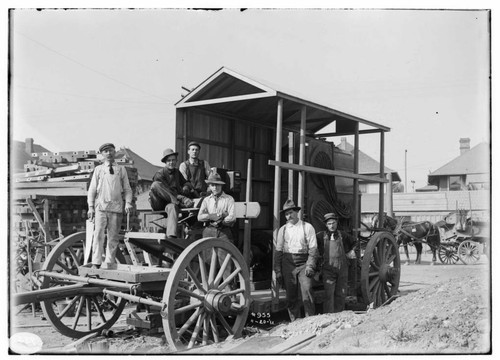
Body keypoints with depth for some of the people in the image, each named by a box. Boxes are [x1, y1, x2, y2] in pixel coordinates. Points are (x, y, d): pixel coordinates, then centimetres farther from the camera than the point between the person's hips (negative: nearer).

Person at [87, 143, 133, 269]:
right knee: (98, 234, -11)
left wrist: (128, 203, -3)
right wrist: (91, 206, 2)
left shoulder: (121, 170, 12)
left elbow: (127, 189, 13)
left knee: (113, 237, 2)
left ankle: (109, 263, 10)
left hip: (116, 206, 1)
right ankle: (96, 263, -9)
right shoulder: (98, 169, 9)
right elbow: (92, 189, 10)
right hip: (101, 206, -1)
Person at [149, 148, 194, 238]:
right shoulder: (159, 174, -1)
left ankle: (171, 236, -57)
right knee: (155, 185, -34)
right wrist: (178, 196, -22)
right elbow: (166, 190, -11)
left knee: (172, 207, -39)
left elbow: (185, 183, 29)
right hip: (158, 203, -3)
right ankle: (181, 200, -38)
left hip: (170, 202, 3)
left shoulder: (177, 172, 20)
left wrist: (185, 188, 4)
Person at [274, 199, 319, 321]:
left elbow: (313, 249, 1)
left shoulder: (307, 227, 5)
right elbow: (278, 251, 12)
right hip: (288, 263, 2)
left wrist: (310, 266, -10)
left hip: (303, 262, -2)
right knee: (291, 295, 4)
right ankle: (294, 322, 14)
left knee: (307, 291, -15)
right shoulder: (283, 229, 11)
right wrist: (278, 270, 6)